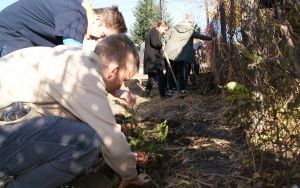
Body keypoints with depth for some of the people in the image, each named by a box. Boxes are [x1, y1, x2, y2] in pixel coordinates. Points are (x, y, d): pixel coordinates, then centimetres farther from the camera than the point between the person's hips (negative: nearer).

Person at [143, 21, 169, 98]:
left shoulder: (152, 31, 24)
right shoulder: (155, 31, -8)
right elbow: (155, 43, -22)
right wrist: (162, 44, -5)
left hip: (151, 59, 10)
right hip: (154, 58, -10)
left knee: (152, 77, 14)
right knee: (160, 77, -6)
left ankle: (147, 93, 17)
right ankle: (162, 94, -3)